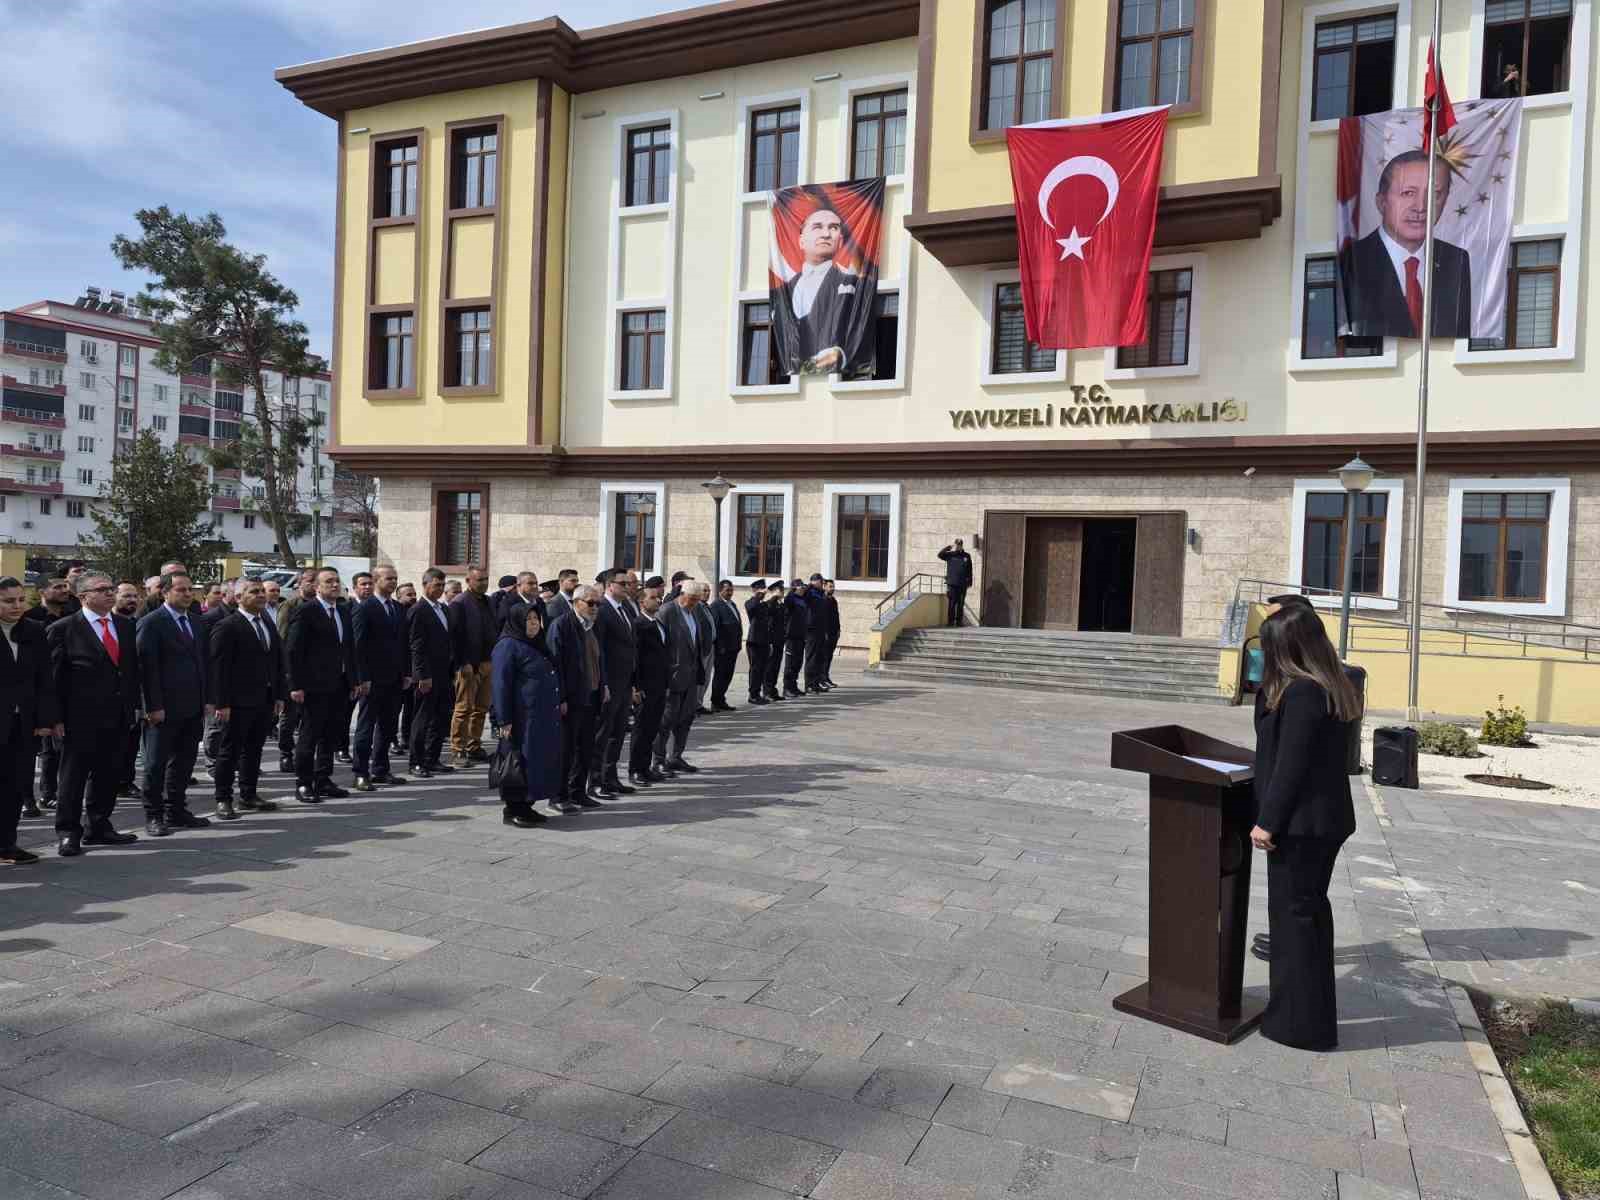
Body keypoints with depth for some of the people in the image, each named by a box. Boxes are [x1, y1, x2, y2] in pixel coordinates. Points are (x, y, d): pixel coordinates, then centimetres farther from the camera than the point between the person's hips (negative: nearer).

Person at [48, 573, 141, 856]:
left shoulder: (126, 625, 10)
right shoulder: (63, 629, -6)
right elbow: (55, 676, -7)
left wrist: (133, 705, 8)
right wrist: (57, 717, -10)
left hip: (117, 716, 5)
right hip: (81, 717, -5)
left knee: (108, 774, 13)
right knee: (74, 775, 3)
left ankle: (100, 827, 24)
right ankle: (68, 833, 12)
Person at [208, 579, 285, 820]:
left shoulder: (269, 624, 13)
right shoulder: (227, 627, -10)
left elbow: (277, 662, 16)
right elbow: (219, 667, -13)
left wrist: (280, 694, 11)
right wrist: (222, 703, -17)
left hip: (265, 700, 7)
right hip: (239, 702, -7)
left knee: (254, 750, 14)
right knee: (230, 750, 3)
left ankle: (249, 795, 24)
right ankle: (223, 799, 11)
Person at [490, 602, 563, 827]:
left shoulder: (537, 644, 17)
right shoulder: (507, 646, -10)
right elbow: (500, 684, -14)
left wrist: (559, 701, 18)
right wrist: (504, 721, -17)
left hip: (544, 717, 9)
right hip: (522, 718, -9)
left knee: (543, 760, 10)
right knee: (522, 761, -3)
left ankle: (525, 805, 20)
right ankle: (512, 809, 9)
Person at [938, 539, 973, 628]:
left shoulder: (967, 556, 11)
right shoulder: (950, 555, 6)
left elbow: (969, 570, 12)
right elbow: (940, 554, -11)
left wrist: (970, 582, 7)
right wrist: (949, 547, -9)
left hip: (962, 584, 2)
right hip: (952, 583, -2)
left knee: (960, 604, 5)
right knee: (951, 603, -3)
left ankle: (959, 622, 11)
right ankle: (950, 622, 1)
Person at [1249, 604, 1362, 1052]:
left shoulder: (1300, 693, -21)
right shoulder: (1334, 689, 9)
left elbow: (1290, 766, -22)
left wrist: (1268, 822, -18)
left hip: (1300, 823, -10)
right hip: (1328, 818, 10)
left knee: (1292, 914, 1)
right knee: (1311, 909, 19)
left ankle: (1300, 1023, 11)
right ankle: (1316, 1011, 32)